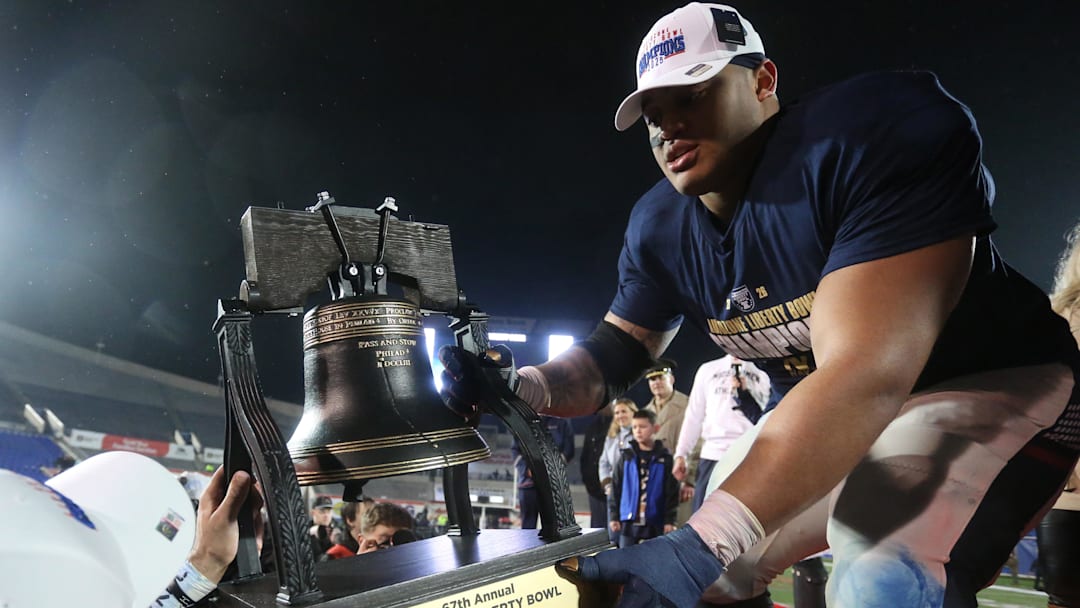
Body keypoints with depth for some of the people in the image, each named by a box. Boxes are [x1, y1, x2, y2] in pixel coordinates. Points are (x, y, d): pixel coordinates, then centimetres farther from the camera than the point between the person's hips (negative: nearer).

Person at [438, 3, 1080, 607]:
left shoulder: (875, 134, -29)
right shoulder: (659, 228, -7)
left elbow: (869, 372, -37)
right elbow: (616, 353, 0)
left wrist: (704, 542, -41)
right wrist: (522, 387, -22)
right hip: (825, 417, 6)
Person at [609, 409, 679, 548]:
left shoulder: (664, 458, -2)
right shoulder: (627, 457, 3)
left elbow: (672, 492, -2)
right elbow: (616, 488, 5)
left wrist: (670, 520, -5)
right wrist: (614, 516, 2)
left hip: (655, 523, -2)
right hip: (628, 521, 2)